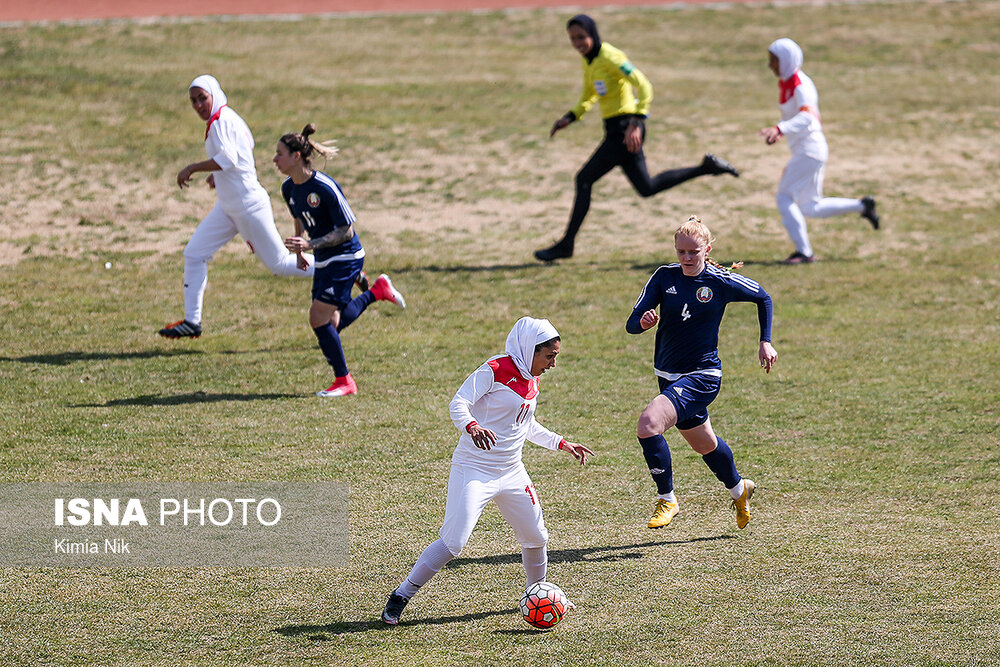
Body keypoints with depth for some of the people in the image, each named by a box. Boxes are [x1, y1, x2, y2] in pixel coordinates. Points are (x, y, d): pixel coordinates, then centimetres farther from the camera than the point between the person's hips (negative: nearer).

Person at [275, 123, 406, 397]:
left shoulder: (324, 187, -25)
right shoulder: (289, 189, -1)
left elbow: (346, 230, -21)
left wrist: (310, 244, -28)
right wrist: (299, 249, 17)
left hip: (345, 258, -8)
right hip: (324, 261, 8)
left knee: (319, 319, -13)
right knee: (332, 323, 10)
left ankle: (344, 381, 2)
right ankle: (377, 290, 32)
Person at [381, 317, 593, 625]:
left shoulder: (532, 380, 11)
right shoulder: (496, 370, -14)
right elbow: (459, 403, -22)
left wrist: (562, 443, 23)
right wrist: (471, 426, -41)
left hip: (511, 472, 8)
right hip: (473, 470, -8)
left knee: (535, 538, 11)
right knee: (453, 542, -15)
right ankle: (399, 598, -5)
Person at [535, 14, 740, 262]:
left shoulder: (610, 58, -17)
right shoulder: (588, 61, 10)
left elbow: (644, 88, -22)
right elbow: (589, 98, 24)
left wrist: (636, 124, -30)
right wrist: (570, 117, 7)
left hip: (625, 130, -10)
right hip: (615, 129, 10)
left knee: (584, 179, -9)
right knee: (646, 188, 17)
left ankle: (566, 244, -2)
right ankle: (707, 167, 26)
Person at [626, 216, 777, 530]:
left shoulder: (721, 282, -12)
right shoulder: (664, 277, -4)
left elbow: (763, 298, 6)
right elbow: (631, 324, -7)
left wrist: (765, 342, 2)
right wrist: (644, 322, -30)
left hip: (702, 376, -6)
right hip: (668, 375, 6)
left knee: (648, 424, -26)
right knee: (704, 444, 23)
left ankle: (667, 498, -8)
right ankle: (738, 489, 52)